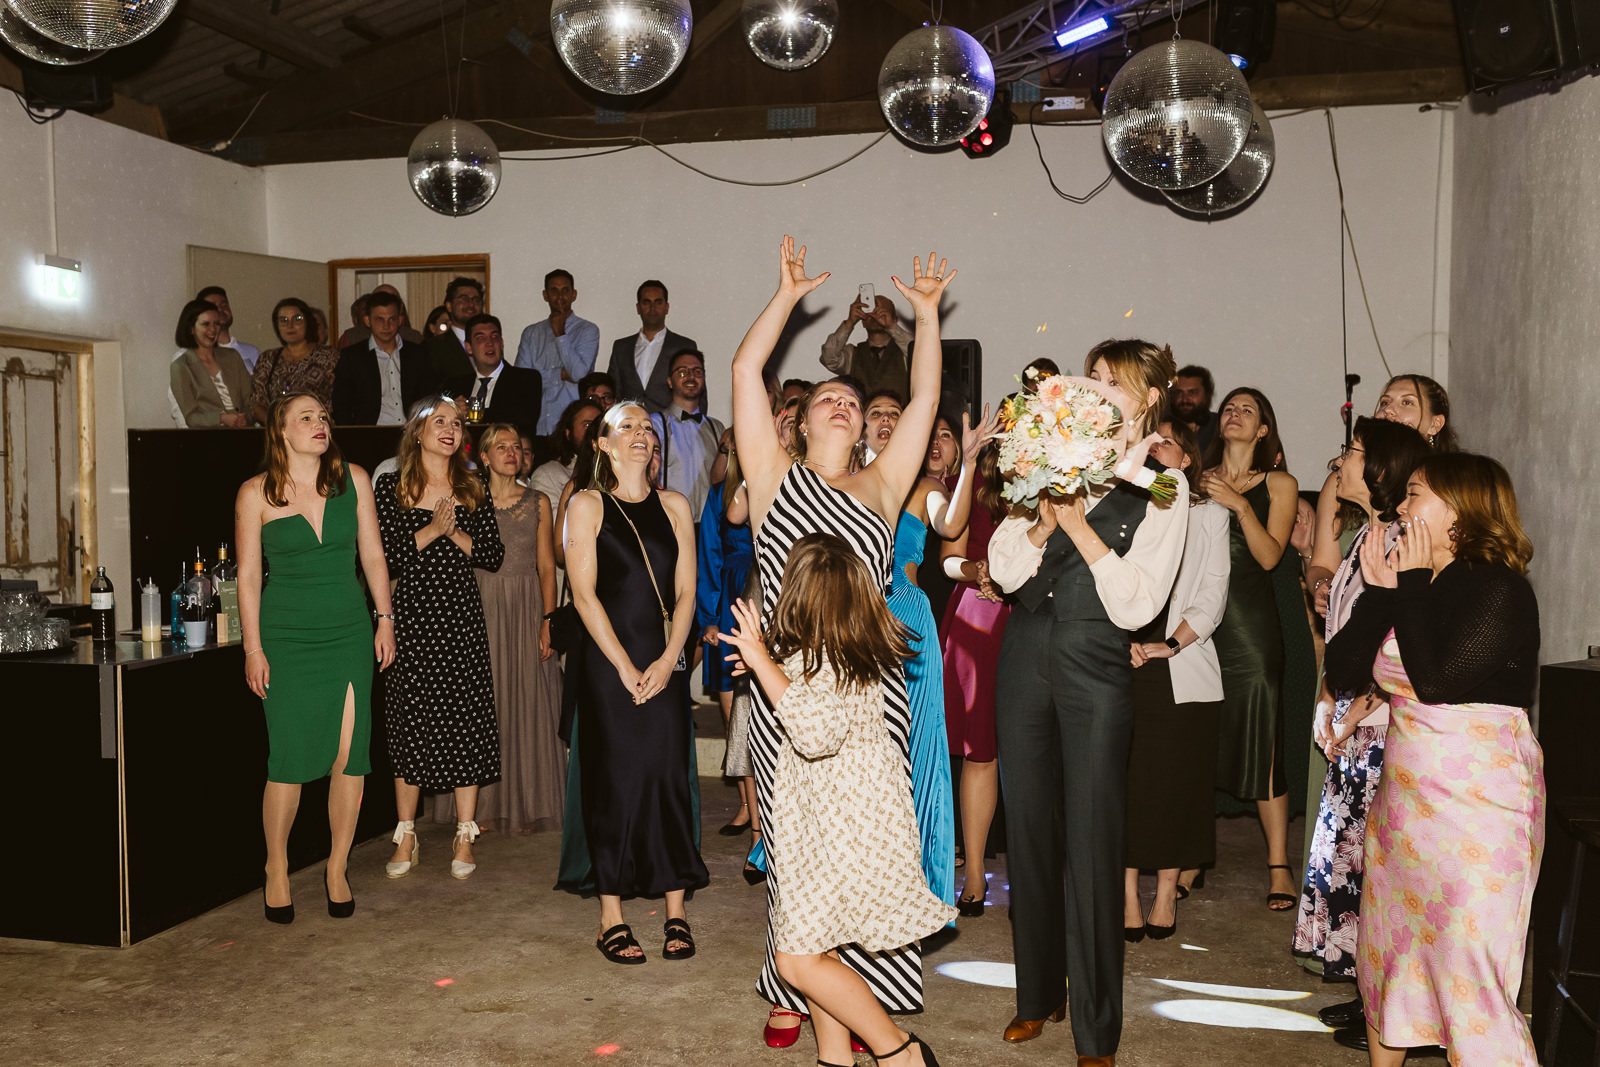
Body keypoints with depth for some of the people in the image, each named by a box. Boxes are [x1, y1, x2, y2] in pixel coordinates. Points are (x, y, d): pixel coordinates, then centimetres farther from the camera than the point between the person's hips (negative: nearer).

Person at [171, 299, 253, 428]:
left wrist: (246, 418, -10)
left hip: (242, 432, 3)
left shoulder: (232, 357, 15)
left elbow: (250, 397, 11)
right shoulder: (180, 367, 2)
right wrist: (222, 419, -17)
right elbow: (189, 416, -2)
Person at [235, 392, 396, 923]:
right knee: (289, 761, -3)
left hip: (349, 634, 2)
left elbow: (373, 555, 10)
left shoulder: (353, 479, 5)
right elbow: (248, 576, 1)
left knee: (350, 758, 1)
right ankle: (277, 870, 18)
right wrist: (253, 647, -3)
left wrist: (384, 619, 5)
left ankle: (337, 868, 18)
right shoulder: (255, 494, -1)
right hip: (287, 636, -2)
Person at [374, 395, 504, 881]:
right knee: (409, 724, 3)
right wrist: (429, 532, -13)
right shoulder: (390, 487, 2)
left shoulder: (474, 490, 8)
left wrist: (456, 535, -10)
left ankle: (464, 838, 12)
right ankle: (406, 839, 16)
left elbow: (494, 556, 4)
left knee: (466, 721, 1)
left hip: (461, 614, 2)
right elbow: (382, 558, -5)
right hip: (411, 615, -1)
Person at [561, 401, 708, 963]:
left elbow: (686, 591, 6)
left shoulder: (674, 506, 11)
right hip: (608, 662, -2)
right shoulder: (587, 505, 2)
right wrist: (625, 667, -11)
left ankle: (676, 913, 10)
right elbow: (584, 594, -5)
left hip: (664, 663, 3)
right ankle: (612, 919, 9)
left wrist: (667, 660, -7)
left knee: (670, 775, 1)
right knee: (614, 781, -1)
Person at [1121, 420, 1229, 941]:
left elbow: (1213, 591, 3)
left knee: (1176, 780, 2)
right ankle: (1127, 895, 6)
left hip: (1183, 667, 0)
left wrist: (1174, 643, -10)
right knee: (1125, 779, -2)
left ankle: (1166, 894, 13)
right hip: (1124, 665, 0)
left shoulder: (1209, 514, 10)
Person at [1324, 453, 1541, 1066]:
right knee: (1387, 950, 17)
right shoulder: (1414, 589, 10)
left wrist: (1413, 584, -13)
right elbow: (1345, 675, 5)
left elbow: (1435, 680, -23)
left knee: (1467, 974, -5)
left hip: (1475, 804, -8)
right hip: (1403, 801, 8)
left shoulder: (1499, 589, -11)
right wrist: (1378, 590, 0)